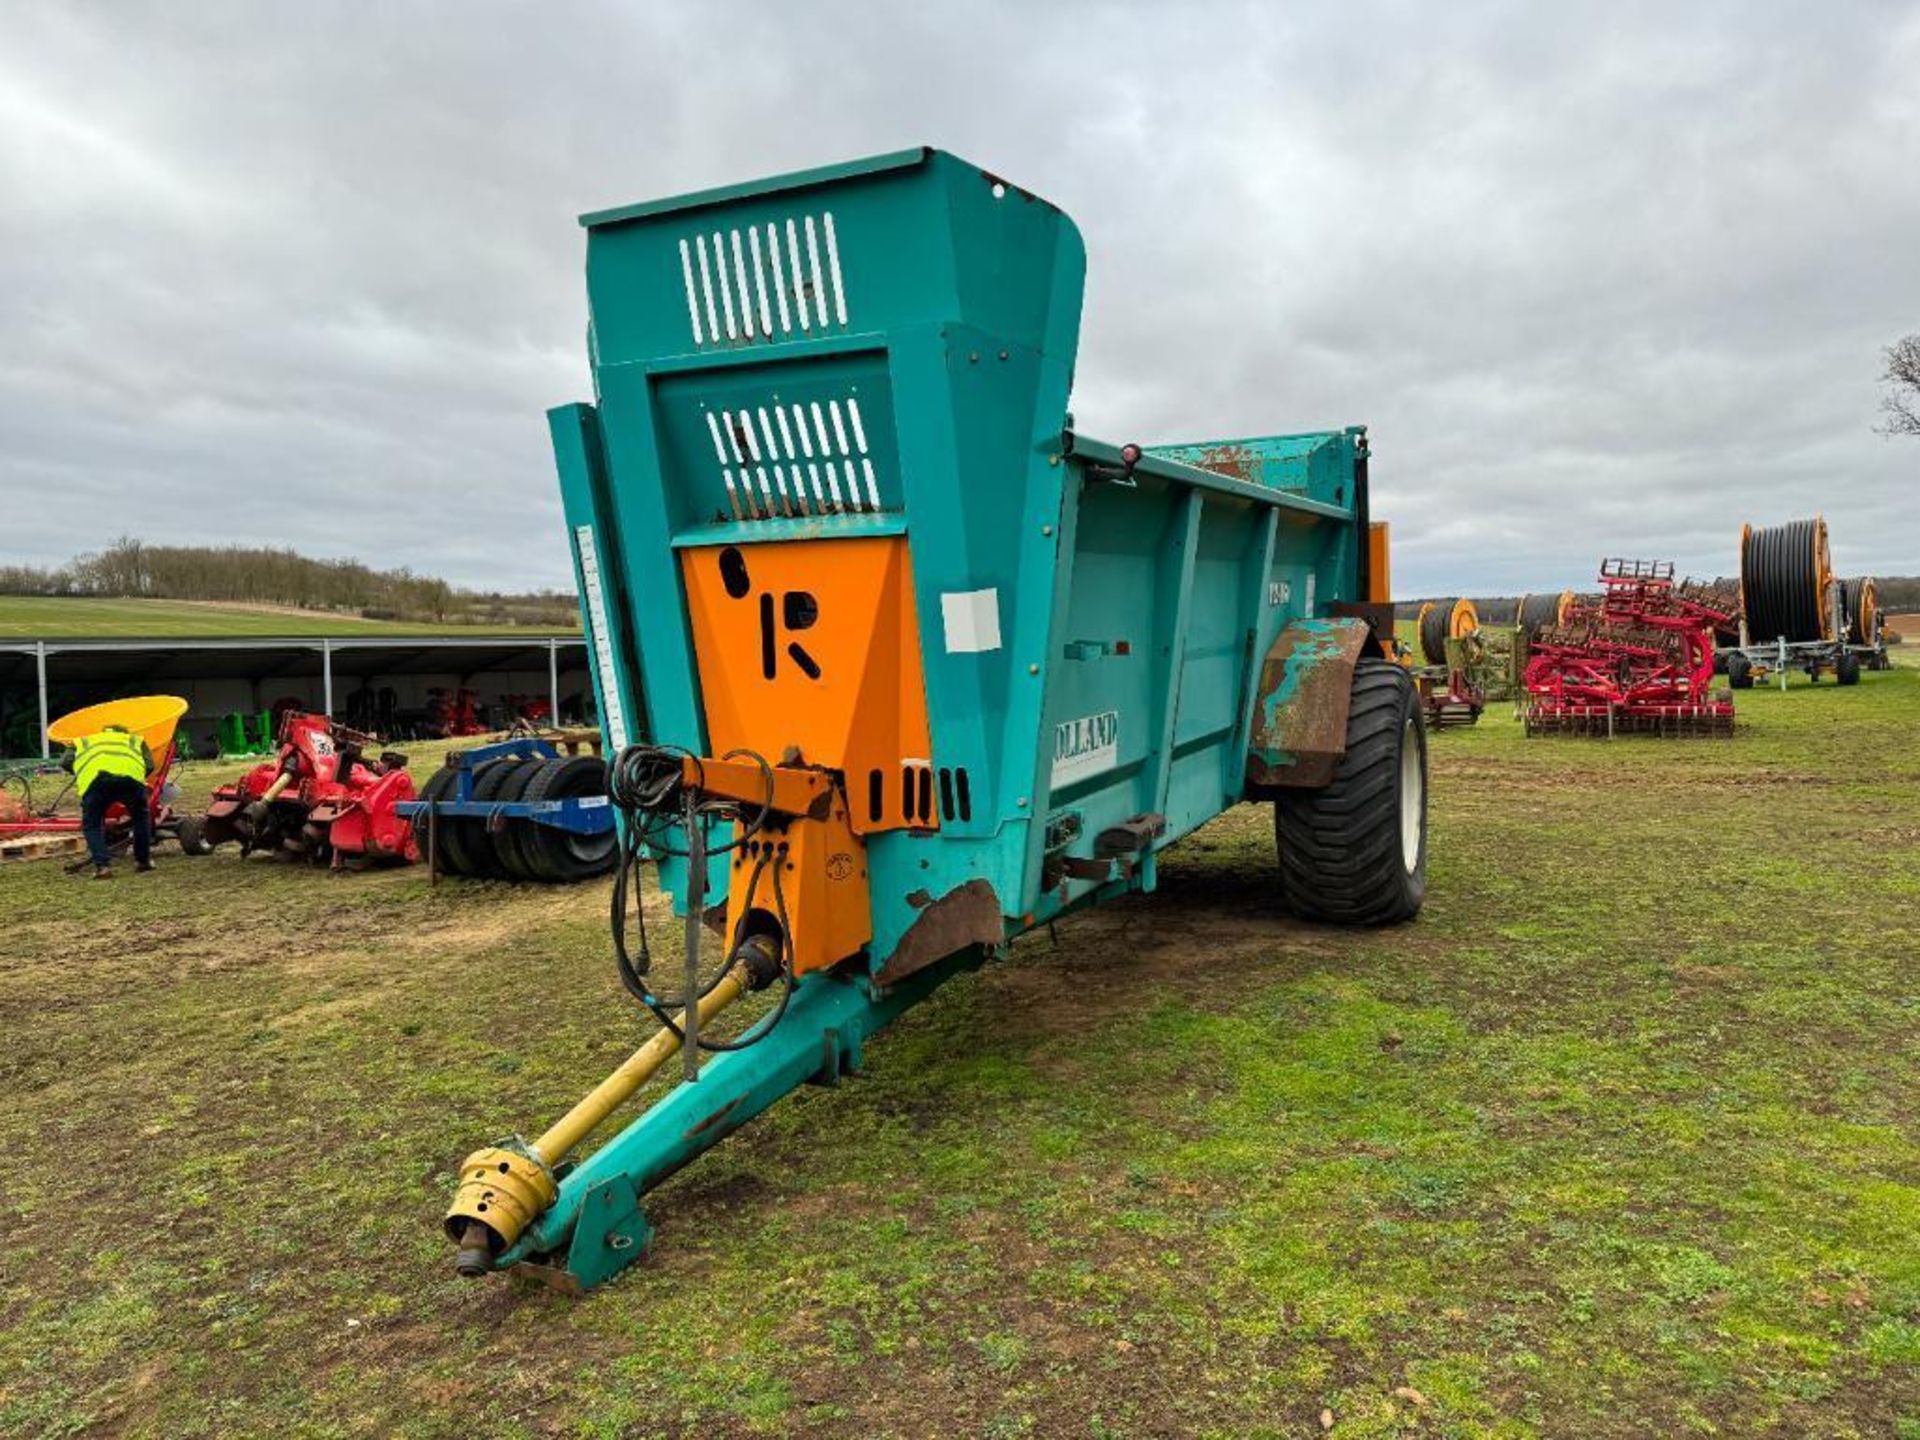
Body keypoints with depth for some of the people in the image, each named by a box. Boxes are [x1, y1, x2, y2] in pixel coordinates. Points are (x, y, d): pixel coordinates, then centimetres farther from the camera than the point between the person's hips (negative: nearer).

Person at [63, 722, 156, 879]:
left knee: (91, 824, 19)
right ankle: (143, 860, 30)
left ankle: (102, 865, 3)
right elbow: (149, 766, 21)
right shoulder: (136, 741, 38)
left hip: (94, 776, 0)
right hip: (130, 774, 0)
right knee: (141, 817, 27)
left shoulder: (84, 742, 39)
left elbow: (66, 762, 22)